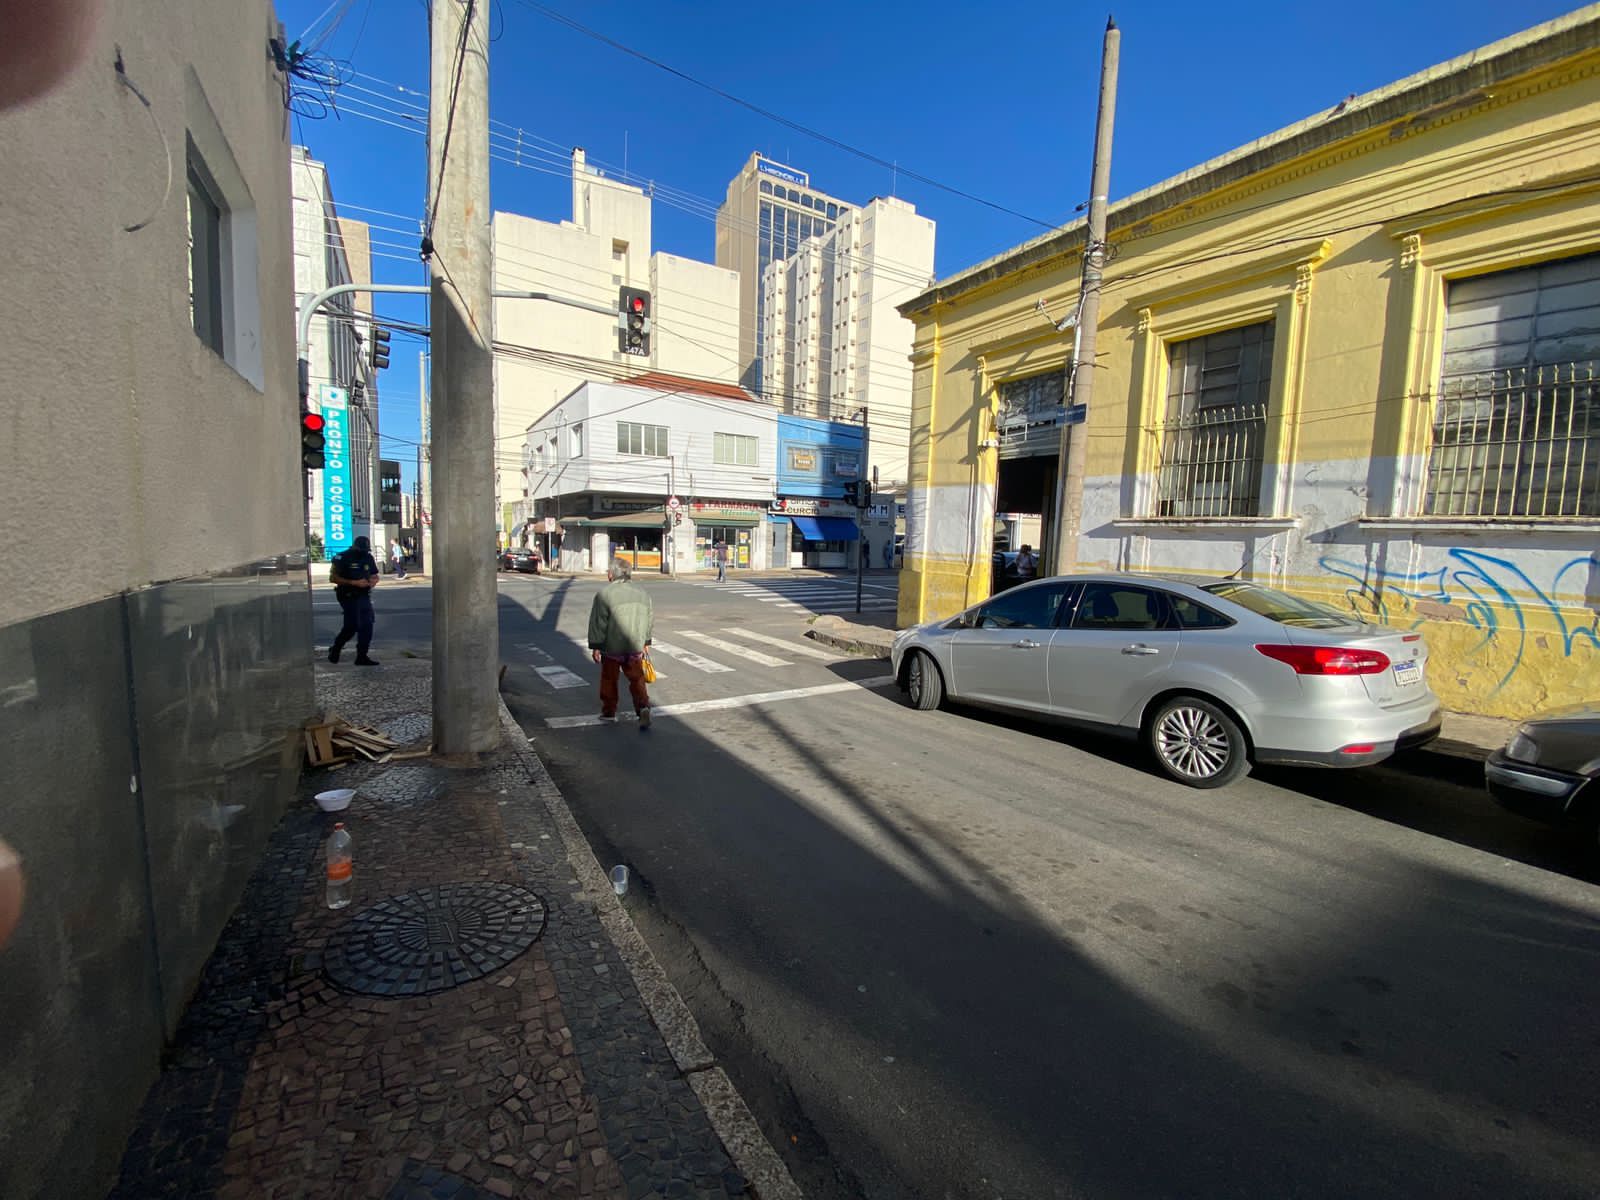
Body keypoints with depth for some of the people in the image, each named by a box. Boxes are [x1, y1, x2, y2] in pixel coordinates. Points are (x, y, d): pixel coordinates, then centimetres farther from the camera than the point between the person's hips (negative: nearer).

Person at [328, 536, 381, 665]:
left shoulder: (369, 558, 9)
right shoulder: (342, 558, -8)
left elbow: (375, 576, 19)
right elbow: (332, 578, -12)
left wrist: (373, 582, -5)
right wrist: (354, 583, -19)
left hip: (364, 596, 6)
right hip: (348, 596, -6)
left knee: (367, 625, 2)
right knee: (352, 625, -8)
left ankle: (362, 656, 9)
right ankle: (335, 649, 19)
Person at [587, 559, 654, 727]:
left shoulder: (604, 594, -11)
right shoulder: (643, 593, 5)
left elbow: (598, 623, -11)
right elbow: (650, 620, 12)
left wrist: (595, 646, -3)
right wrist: (645, 642, 21)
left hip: (611, 647, -3)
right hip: (635, 646, 3)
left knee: (609, 680, 14)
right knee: (637, 679, 9)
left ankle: (609, 712, 24)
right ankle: (643, 707, -10)